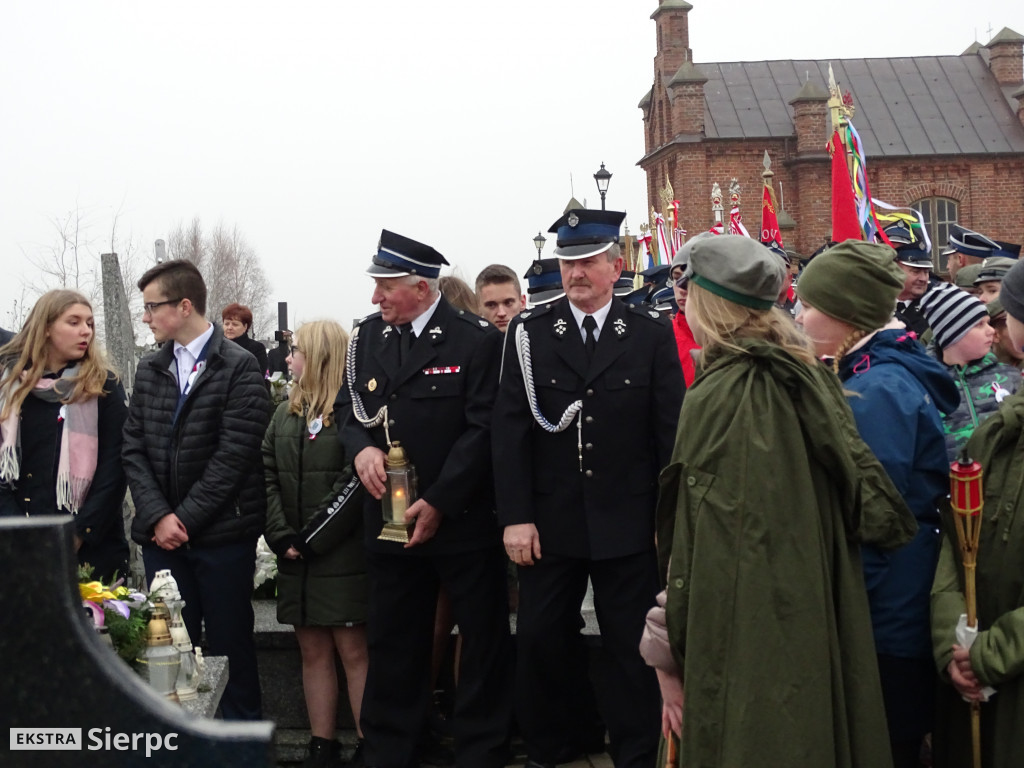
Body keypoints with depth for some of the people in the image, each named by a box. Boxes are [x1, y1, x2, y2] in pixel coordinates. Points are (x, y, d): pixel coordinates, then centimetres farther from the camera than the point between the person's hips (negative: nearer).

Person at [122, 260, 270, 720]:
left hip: (222, 533, -5)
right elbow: (133, 448, 6)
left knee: (230, 646, 4)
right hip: (161, 534, 5)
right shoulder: (150, 370, 11)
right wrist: (158, 516, -7)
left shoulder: (239, 368, -6)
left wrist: (185, 518, -12)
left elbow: (234, 455, -12)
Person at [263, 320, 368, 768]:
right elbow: (267, 477, 7)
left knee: (354, 651, -3)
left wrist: (313, 538, -15)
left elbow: (353, 483, -15)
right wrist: (281, 537, -6)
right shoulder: (285, 414, 15)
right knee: (313, 651, 10)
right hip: (295, 559, 6)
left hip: (342, 557, -6)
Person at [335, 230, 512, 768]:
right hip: (390, 517, 5)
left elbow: (483, 428, -14)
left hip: (463, 520, -4)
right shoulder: (367, 336, 6)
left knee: (483, 642, 7)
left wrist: (439, 503, -17)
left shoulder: (477, 339, -11)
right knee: (392, 643, 14)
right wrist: (362, 447, -11)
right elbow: (349, 406, 12)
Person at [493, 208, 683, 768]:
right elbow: (510, 429, -2)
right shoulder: (528, 333, 2)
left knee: (632, 647, 7)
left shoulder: (652, 334, 1)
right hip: (549, 523, 1)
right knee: (541, 642, 10)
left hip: (628, 526, -1)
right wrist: (515, 516, -8)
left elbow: (670, 431, -1)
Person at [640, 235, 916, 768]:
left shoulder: (716, 395, -18)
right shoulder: (812, 377, 4)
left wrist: (669, 654, -12)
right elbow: (867, 507, 8)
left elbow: (701, 542, -19)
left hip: (745, 643, -7)